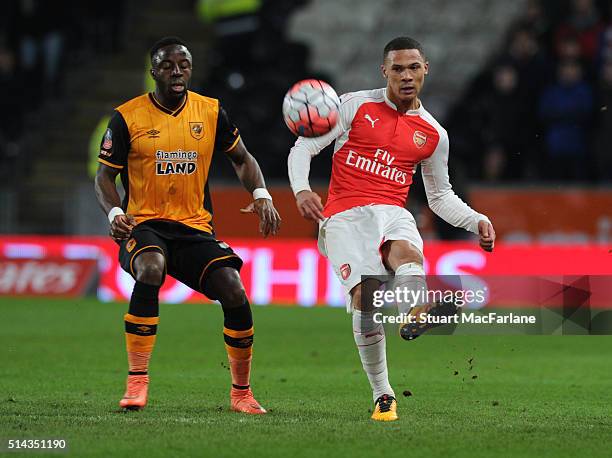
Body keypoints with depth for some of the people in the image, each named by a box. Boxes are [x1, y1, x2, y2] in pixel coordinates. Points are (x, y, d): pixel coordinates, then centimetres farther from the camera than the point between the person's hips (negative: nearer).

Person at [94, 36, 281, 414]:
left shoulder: (212, 112, 5)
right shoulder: (128, 117, -3)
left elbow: (242, 158, 18)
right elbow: (104, 175, 2)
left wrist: (261, 194, -1)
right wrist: (114, 213, -18)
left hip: (196, 227, 3)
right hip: (144, 226, -3)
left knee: (235, 294, -15)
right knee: (151, 270, -36)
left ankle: (242, 393, 7)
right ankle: (137, 382, -30)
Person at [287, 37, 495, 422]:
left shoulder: (433, 134, 16)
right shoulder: (356, 106, 6)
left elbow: (441, 195, 27)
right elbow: (304, 148, 6)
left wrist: (477, 221, 10)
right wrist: (301, 190, -13)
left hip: (392, 212, 2)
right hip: (344, 215, -2)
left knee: (407, 250, -36)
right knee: (365, 293, -25)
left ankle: (417, 314, -70)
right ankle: (382, 395, -14)